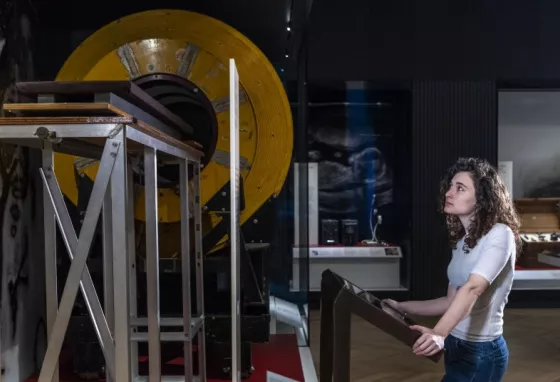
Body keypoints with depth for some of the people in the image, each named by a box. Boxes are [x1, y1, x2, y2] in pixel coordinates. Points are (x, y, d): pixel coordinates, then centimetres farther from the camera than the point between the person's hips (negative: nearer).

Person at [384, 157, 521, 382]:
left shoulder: (499, 234, -16)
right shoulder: (462, 241, 8)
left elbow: (472, 289, -31)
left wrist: (439, 333, -44)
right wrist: (403, 308, 10)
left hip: (481, 352, -7)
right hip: (456, 345, 8)